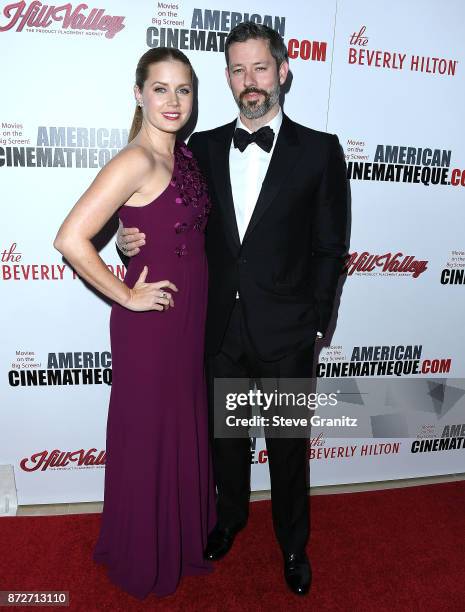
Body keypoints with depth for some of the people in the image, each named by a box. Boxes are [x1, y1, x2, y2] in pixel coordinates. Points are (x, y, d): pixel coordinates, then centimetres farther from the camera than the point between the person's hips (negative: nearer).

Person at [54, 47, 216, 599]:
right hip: (151, 322, -8)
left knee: (185, 429, 22)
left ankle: (184, 535, 48)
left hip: (190, 316, 8)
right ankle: (147, 560, 40)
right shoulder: (135, 161, -18)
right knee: (150, 438, 11)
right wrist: (127, 297, -16)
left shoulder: (183, 155, 8)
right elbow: (71, 239, -25)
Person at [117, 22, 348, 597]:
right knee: (225, 436, 20)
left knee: (288, 446, 16)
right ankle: (230, 516, 50)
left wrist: (315, 323, -5)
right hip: (219, 329, 3)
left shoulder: (319, 150, -3)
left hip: (285, 334, -2)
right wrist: (135, 238, -10)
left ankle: (293, 542, 44)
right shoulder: (202, 147, 5)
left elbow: (330, 247, -2)